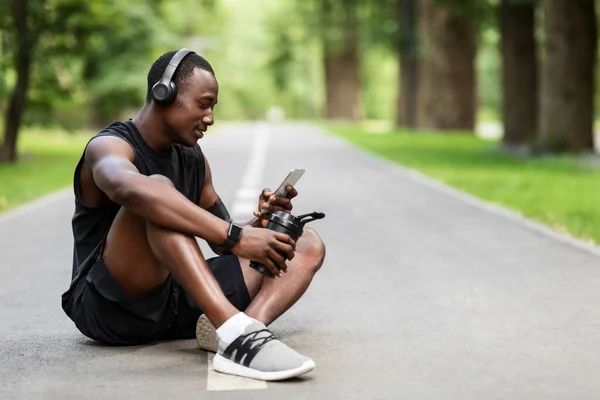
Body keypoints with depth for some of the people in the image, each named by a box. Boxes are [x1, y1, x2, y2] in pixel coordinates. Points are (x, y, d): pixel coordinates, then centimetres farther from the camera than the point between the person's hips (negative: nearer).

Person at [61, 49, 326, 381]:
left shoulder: (192, 159, 13)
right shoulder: (109, 146, -10)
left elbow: (224, 244, 19)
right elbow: (130, 190, -37)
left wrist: (260, 223, -4)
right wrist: (233, 235, -42)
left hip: (178, 306, 7)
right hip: (112, 308, -7)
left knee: (307, 245, -2)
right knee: (158, 188, -32)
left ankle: (246, 328, -34)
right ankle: (238, 331, -47)